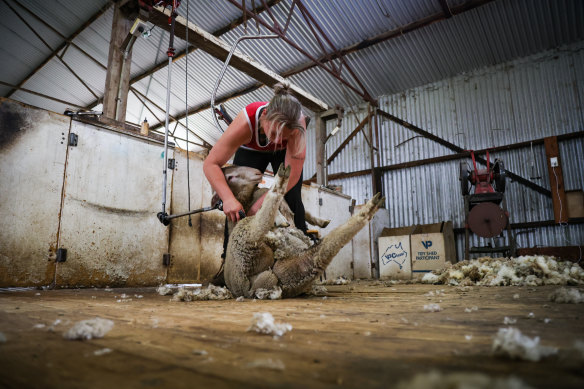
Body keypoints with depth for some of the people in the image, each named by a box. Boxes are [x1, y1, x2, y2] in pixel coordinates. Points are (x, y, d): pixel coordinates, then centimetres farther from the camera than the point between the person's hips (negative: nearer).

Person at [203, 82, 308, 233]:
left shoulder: (297, 121, -42)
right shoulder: (246, 122, -42)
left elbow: (293, 173, -39)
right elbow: (211, 164, -37)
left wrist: (261, 203, -45)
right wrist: (228, 198, -52)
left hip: (284, 152, 0)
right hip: (251, 150, 0)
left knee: (292, 200, -14)